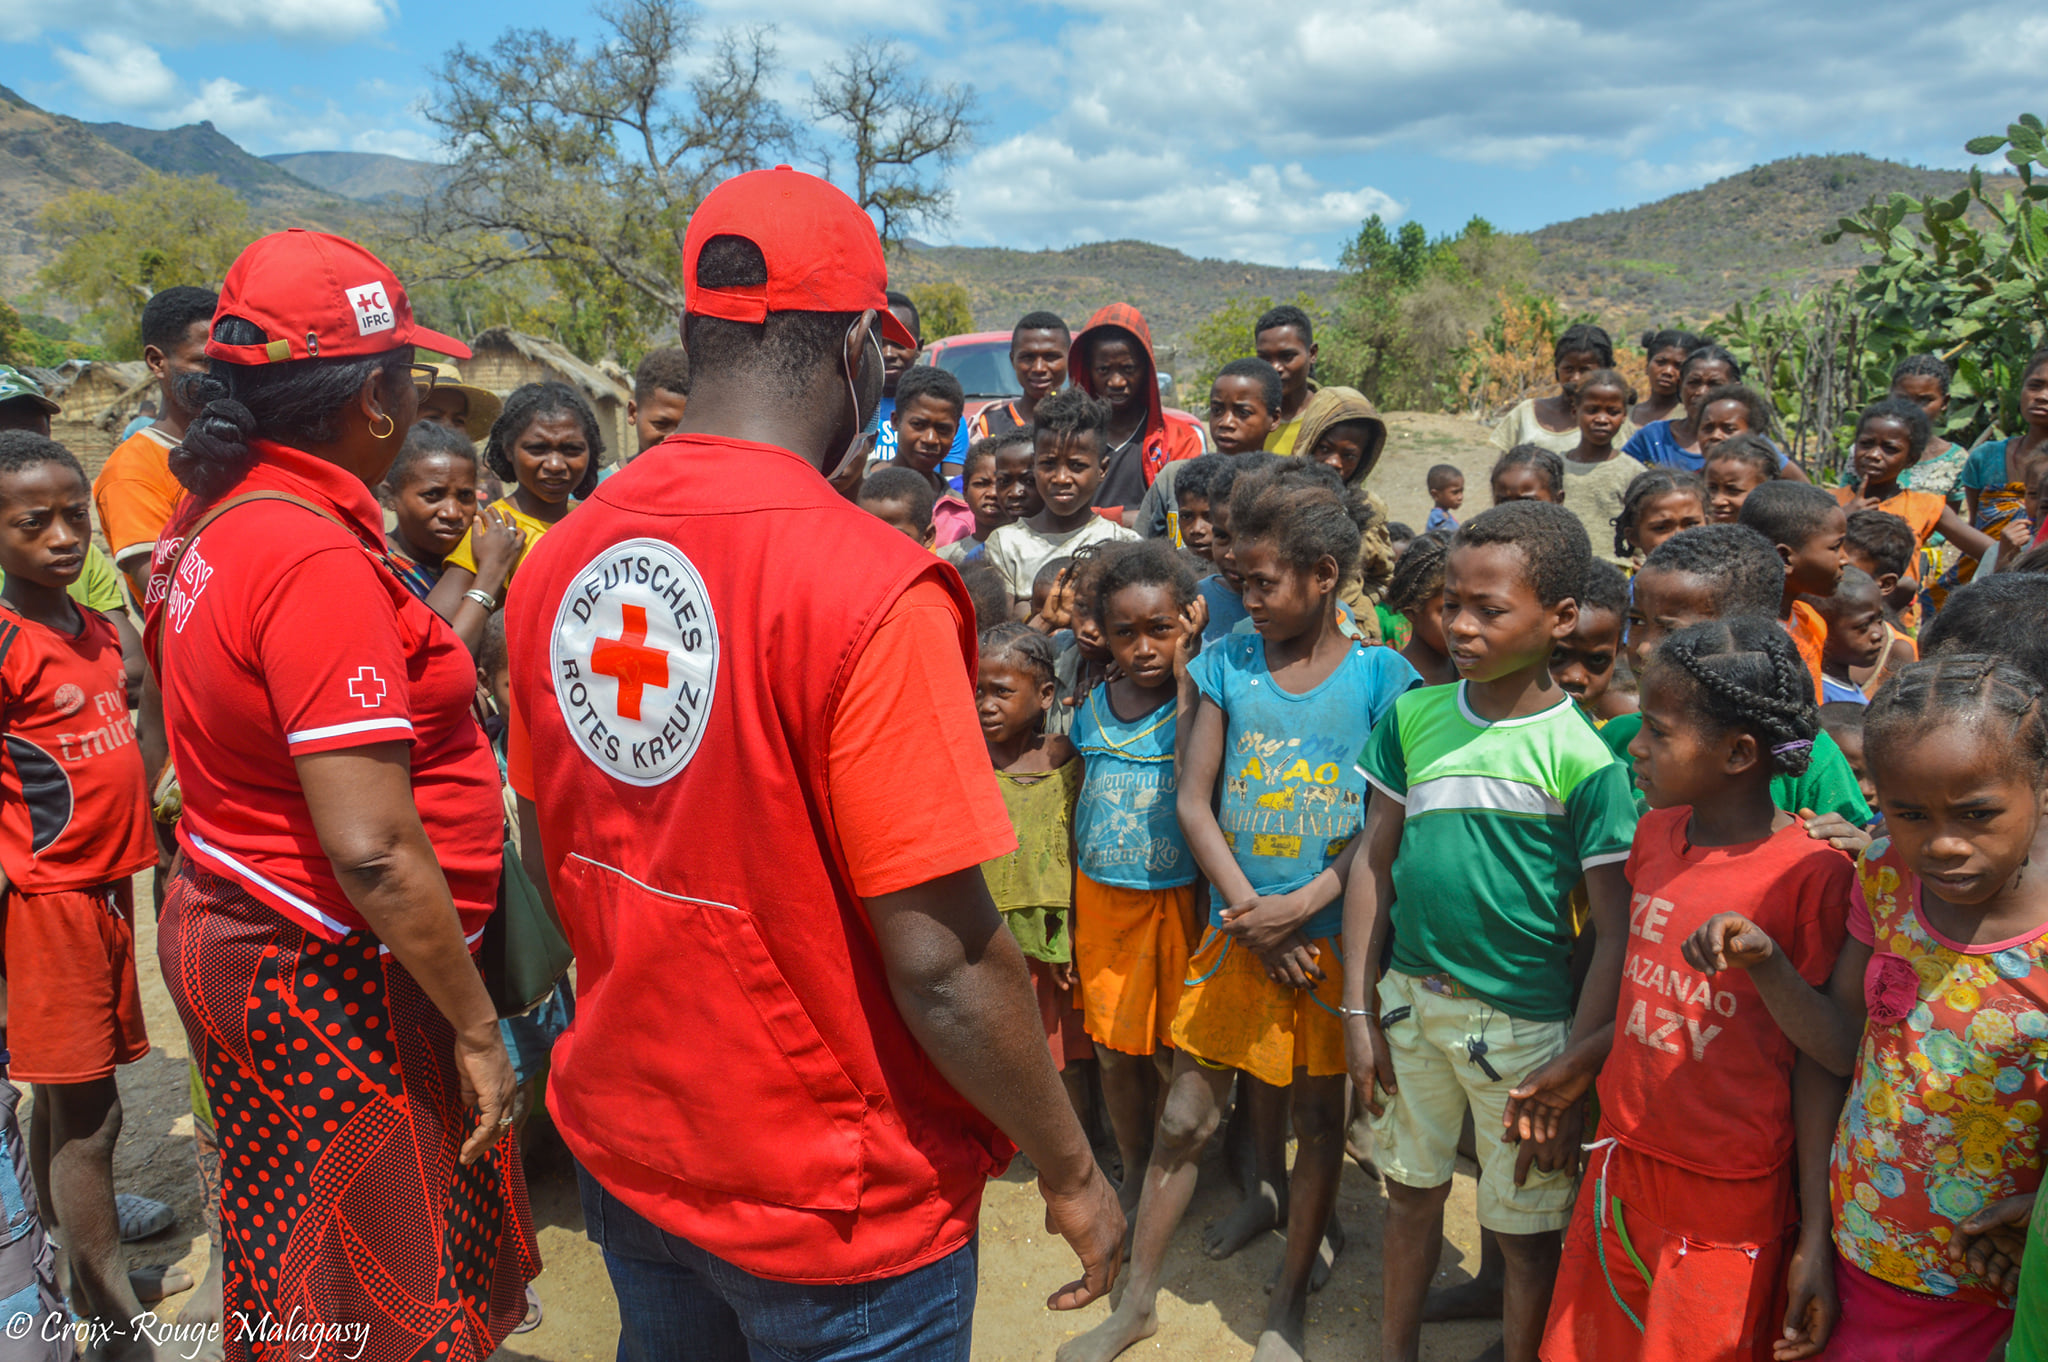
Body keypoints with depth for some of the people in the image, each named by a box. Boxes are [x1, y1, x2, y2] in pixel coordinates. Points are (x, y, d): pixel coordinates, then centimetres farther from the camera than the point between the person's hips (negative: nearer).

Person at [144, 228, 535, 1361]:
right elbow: (374, 851, -29)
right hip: (324, 975, -9)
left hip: (222, 921, 10)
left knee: (286, 1250, 26)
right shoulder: (316, 560, -25)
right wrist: (475, 1025, -20)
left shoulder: (214, 520, 5)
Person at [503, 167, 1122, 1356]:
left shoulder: (559, 561, -6)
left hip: (623, 1153, 6)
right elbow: (941, 965, -24)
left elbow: (548, 854, 6)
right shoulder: (872, 592, -27)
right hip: (834, 1208, -6)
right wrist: (1073, 1174, -10)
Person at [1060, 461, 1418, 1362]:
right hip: (1236, 933, 2)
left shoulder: (1379, 675, -5)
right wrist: (1250, 916, -10)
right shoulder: (1225, 664, 0)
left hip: (1333, 938, -1)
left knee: (1319, 1121, 11)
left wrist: (1304, 905, -17)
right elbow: (1193, 801, -2)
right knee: (1184, 1118, 7)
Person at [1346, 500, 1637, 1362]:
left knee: (1526, 1231, 11)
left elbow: (1616, 932, -13)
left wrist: (1572, 1079, -14)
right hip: (1409, 999, 5)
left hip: (1522, 1023, -4)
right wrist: (1360, 1008, 2)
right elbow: (1375, 860, 4)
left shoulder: (1581, 754, -15)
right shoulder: (1415, 717, -2)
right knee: (1411, 1189, 21)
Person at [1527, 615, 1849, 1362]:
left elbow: (1817, 1063, -13)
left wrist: (1817, 1239, -11)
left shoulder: (1812, 874, -17)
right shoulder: (1655, 832, 2)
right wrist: (1578, 1073, 17)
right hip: (1621, 1167, 6)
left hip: (1734, 1202, -6)